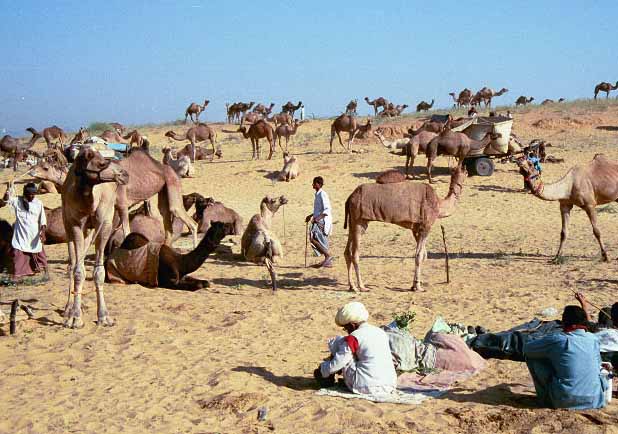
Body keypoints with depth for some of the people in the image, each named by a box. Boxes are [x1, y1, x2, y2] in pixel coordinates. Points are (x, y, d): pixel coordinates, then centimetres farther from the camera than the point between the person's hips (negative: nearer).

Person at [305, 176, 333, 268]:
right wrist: (310, 216, 32)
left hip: (323, 222, -10)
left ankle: (328, 255, -13)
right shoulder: (318, 194, 16)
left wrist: (318, 218, -31)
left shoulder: (322, 195, -14)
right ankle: (328, 262, 16)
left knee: (313, 237, -18)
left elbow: (327, 210, -22)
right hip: (318, 222, 10)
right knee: (321, 242, 10)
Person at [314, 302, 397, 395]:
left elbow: (336, 365, -7)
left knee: (337, 342, 6)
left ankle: (329, 379, 20)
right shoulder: (381, 332, 12)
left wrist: (322, 371, 13)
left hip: (366, 387, -7)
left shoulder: (353, 338, -10)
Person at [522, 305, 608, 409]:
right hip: (594, 401, 4)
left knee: (532, 356, 9)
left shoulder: (556, 339, -7)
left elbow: (526, 348, 7)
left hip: (564, 401, -4)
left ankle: (545, 396, 16)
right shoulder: (594, 339, 4)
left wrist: (548, 351, 24)